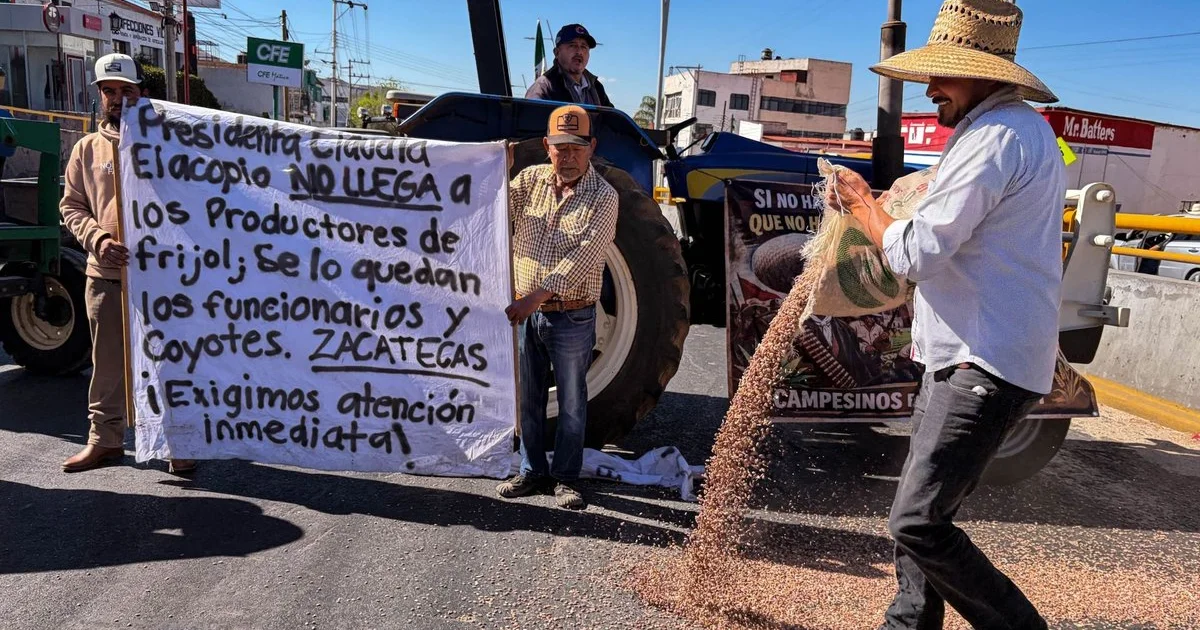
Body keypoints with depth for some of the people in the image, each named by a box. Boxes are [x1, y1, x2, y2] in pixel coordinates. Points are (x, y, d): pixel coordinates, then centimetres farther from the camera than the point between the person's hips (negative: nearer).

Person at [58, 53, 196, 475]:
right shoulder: (88, 148, 10)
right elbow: (70, 205, 10)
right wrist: (98, 239, -9)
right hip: (106, 275, 3)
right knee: (108, 363, 11)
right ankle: (105, 440, 25)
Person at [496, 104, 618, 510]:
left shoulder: (603, 197, -8)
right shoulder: (530, 180, 5)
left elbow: (584, 256, -19)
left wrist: (540, 294, -27)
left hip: (572, 318, -3)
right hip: (525, 312, 4)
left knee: (572, 403, 8)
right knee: (527, 399, 14)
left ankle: (565, 478, 24)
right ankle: (532, 472, 30)